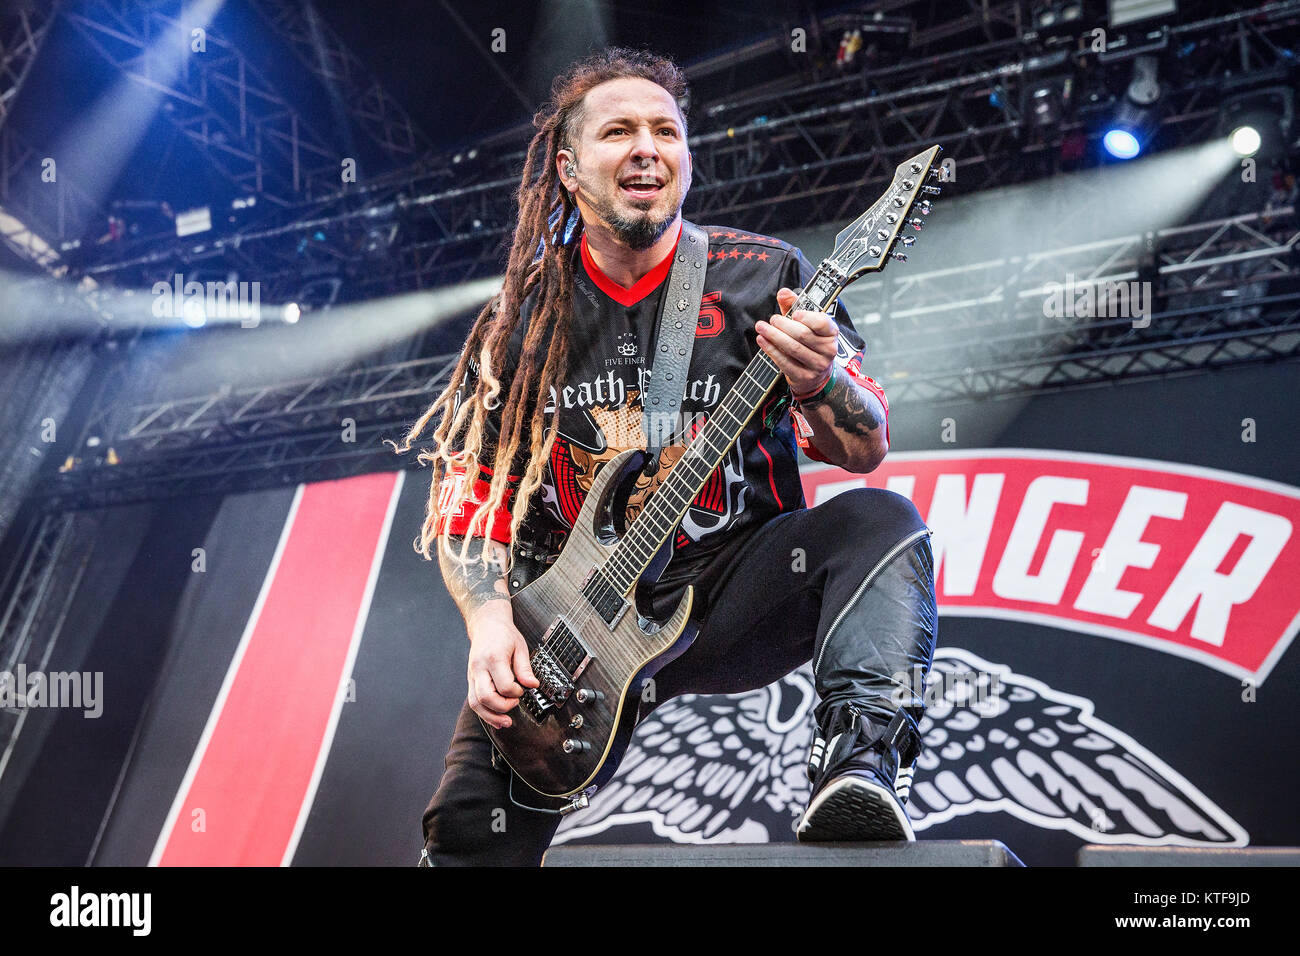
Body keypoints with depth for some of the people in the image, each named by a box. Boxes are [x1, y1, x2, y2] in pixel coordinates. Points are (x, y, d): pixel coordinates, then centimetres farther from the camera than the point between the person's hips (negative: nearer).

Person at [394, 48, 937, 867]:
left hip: (732, 591, -1)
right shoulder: (523, 317, 4)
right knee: (469, 823, -14)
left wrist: (820, 383, -29)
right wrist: (491, 622, -12)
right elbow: (469, 495, 6)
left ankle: (861, 763, -39)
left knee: (882, 523, -28)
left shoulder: (766, 278, -2)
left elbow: (866, 449, -5)